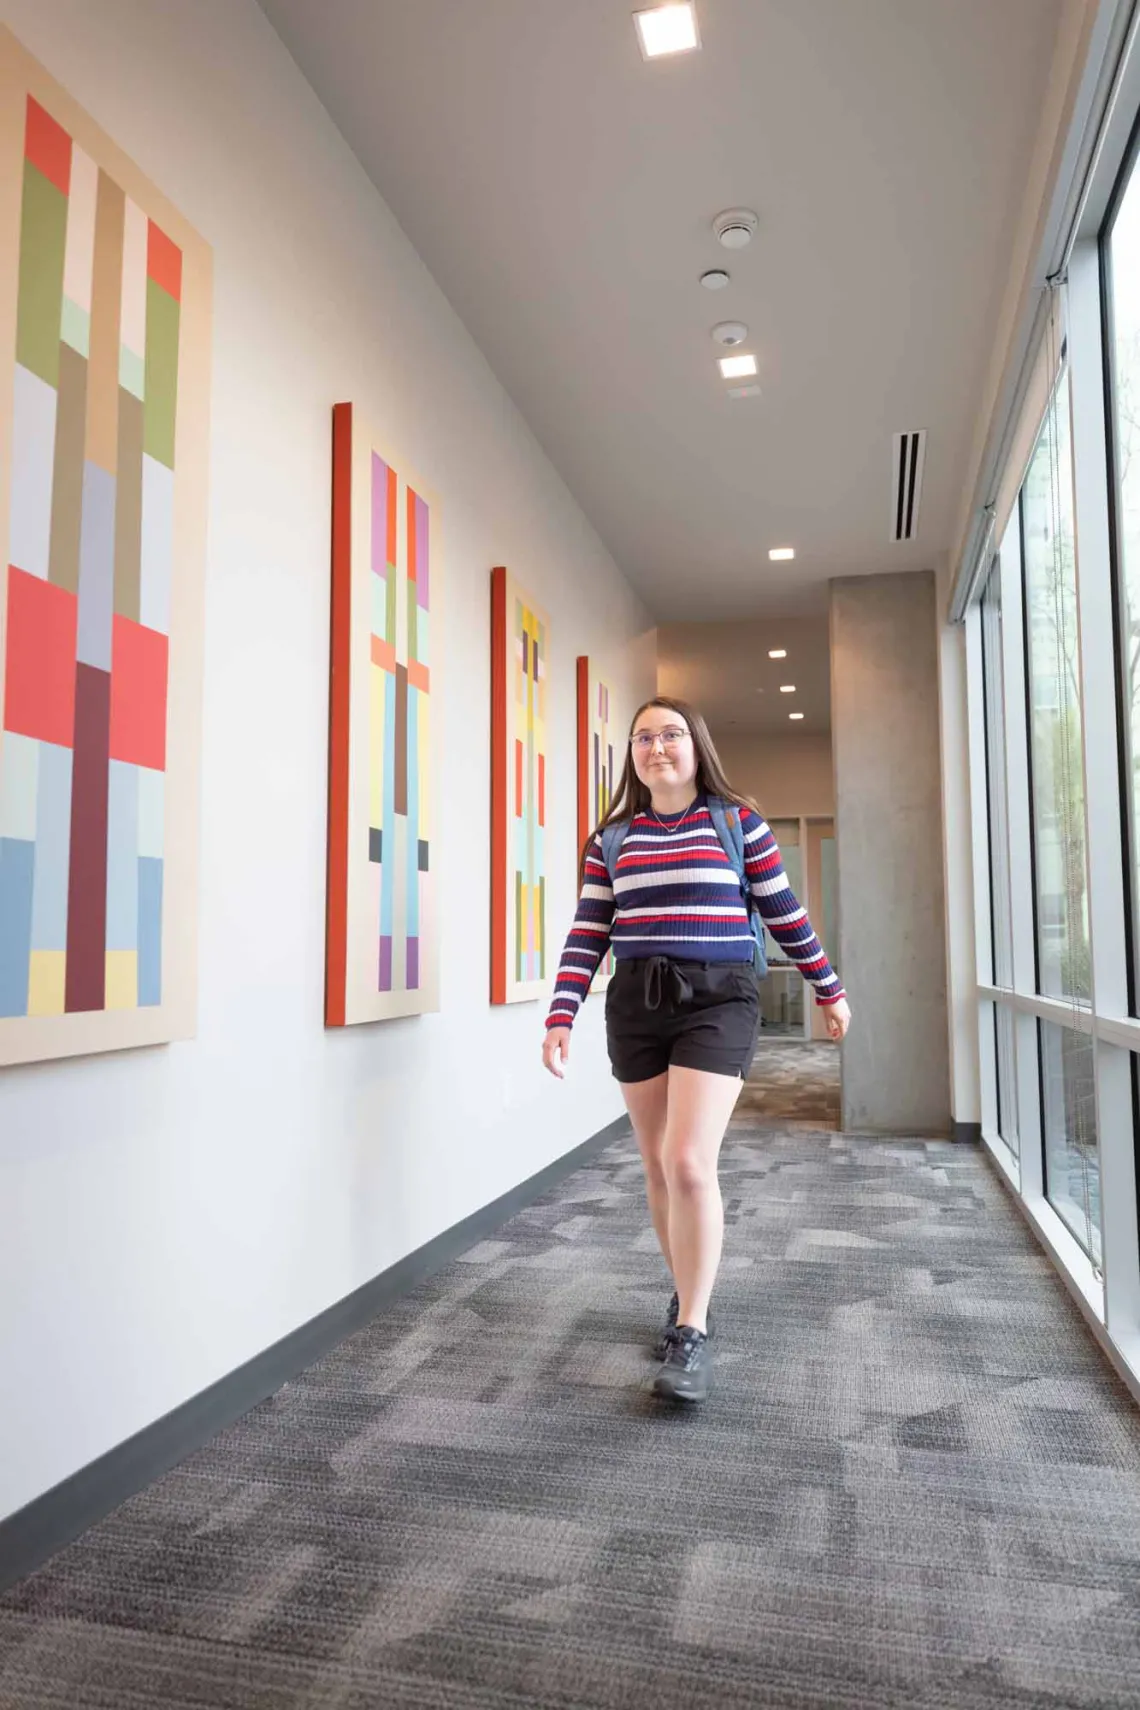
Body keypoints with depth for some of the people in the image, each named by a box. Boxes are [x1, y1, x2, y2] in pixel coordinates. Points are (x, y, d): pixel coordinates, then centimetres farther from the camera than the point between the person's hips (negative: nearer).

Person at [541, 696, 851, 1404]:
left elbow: (785, 914, 8)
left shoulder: (738, 822, 1)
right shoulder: (612, 838, 8)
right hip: (634, 1006, 4)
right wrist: (561, 1017, -2)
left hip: (719, 1000, -3)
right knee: (660, 1168, 12)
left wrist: (830, 989, 14)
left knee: (689, 1163, -14)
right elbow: (588, 933, 5)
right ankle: (688, 1297, 33)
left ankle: (693, 1335, 0)